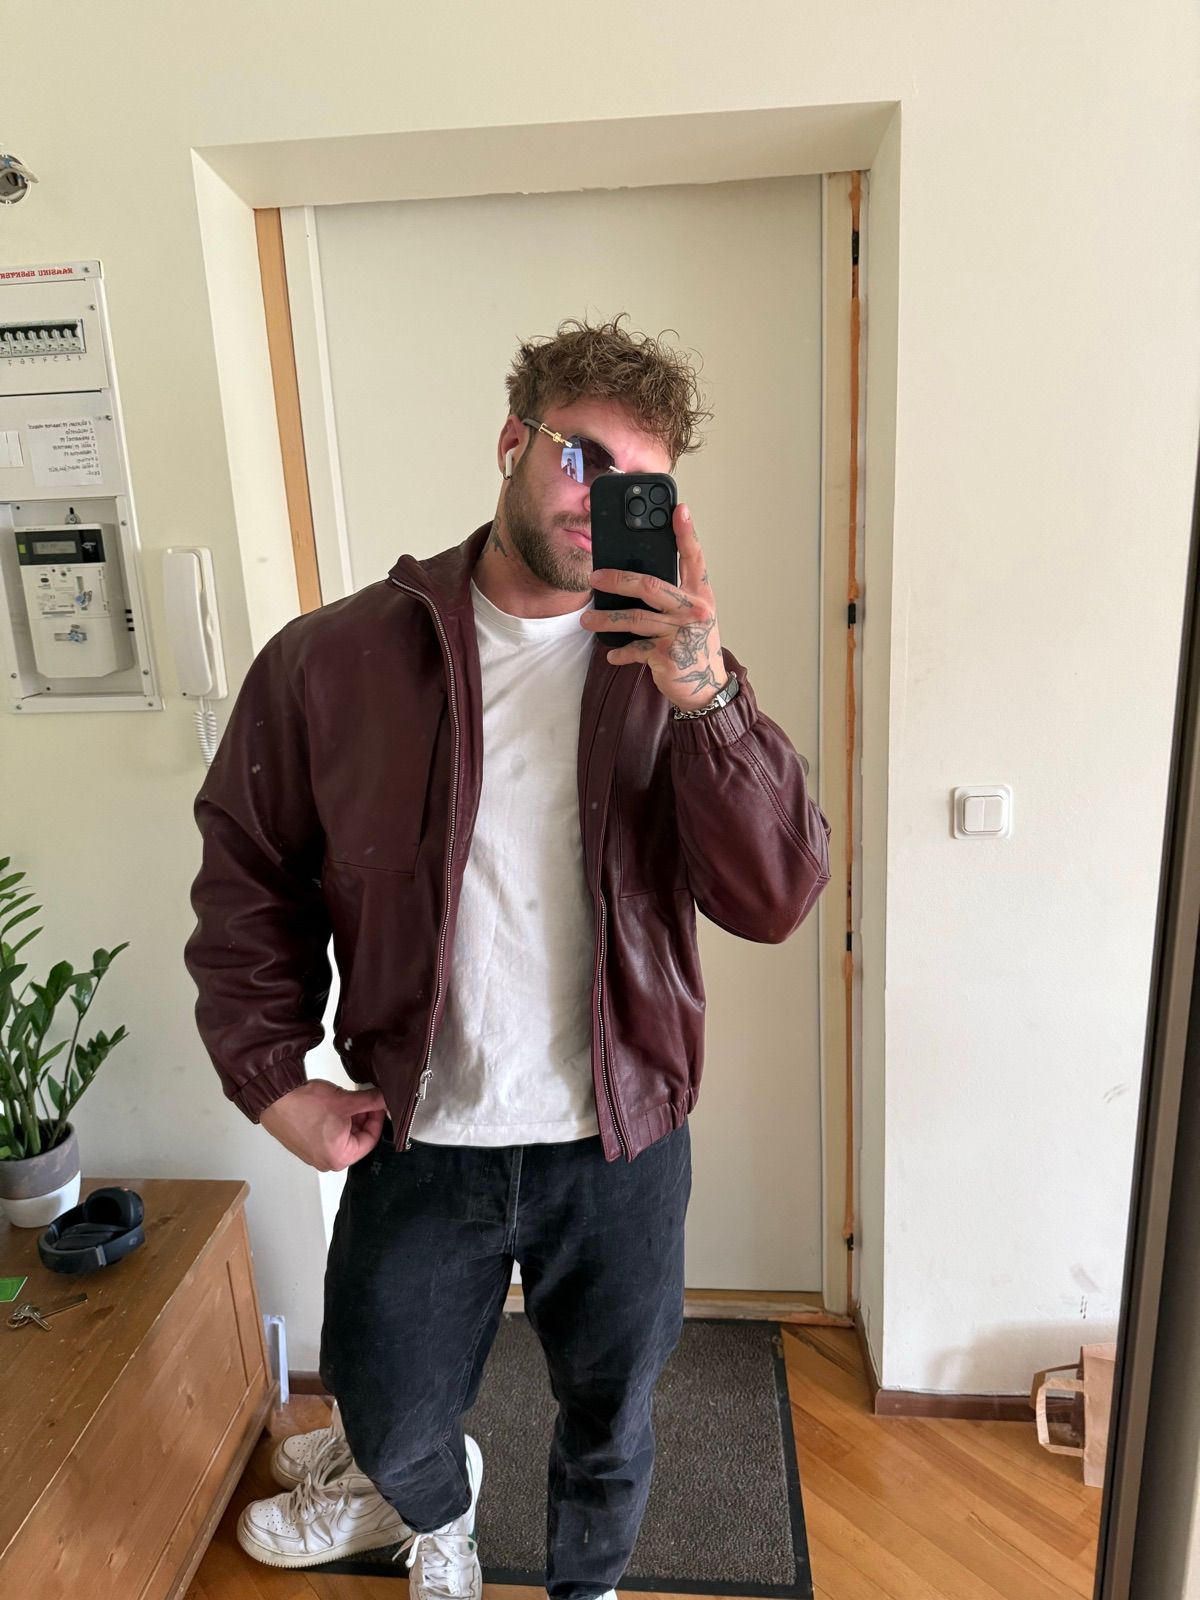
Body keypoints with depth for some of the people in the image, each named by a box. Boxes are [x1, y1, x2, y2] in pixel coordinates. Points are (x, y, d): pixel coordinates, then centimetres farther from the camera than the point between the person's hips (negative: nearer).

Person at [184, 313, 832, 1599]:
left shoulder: (675, 673, -7)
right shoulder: (333, 659, -9)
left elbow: (775, 900, -17)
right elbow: (249, 876, 1)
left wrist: (704, 699, -29)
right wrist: (272, 1074, -6)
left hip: (620, 1144, 0)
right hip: (415, 1141, 1)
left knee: (609, 1426, 23)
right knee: (391, 1424, 24)